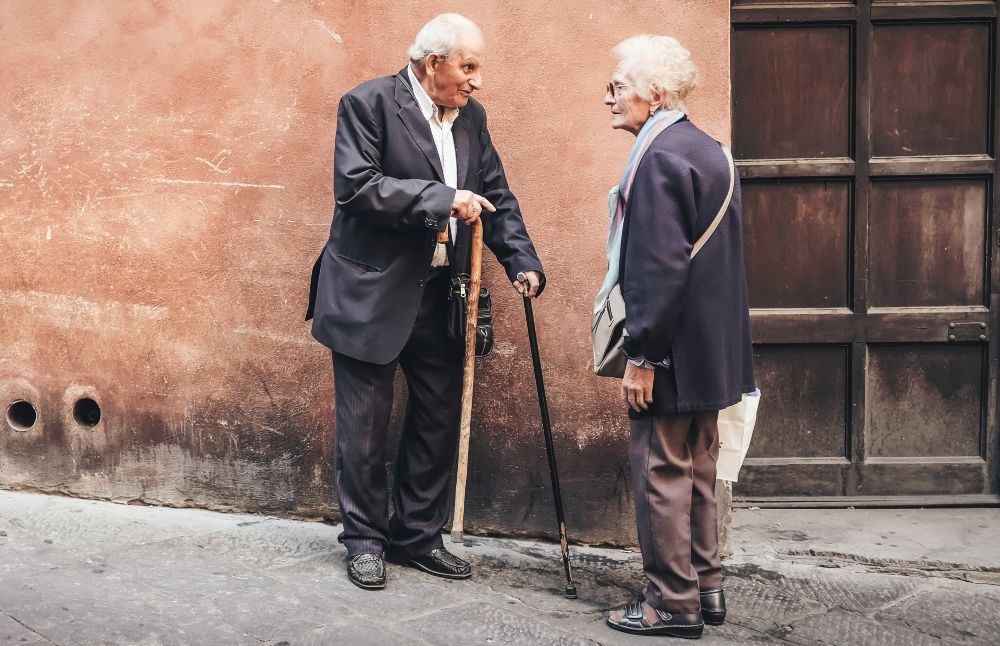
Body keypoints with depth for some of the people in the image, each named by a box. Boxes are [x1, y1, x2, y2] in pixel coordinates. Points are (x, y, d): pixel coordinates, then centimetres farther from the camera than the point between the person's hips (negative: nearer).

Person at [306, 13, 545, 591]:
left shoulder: (471, 116, 8)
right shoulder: (368, 104, -10)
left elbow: (497, 196, 11)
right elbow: (356, 185, -21)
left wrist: (523, 261, -4)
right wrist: (443, 198, -25)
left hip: (440, 296, 6)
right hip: (372, 293, -6)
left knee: (439, 420, 11)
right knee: (366, 426, 4)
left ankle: (419, 535, 26)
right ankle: (365, 540, 19)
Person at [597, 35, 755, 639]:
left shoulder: (660, 158, -18)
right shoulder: (709, 150, 12)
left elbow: (661, 267, -23)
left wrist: (642, 356, -19)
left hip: (673, 350, -9)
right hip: (712, 350, 10)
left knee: (661, 471, 0)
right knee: (698, 470, 17)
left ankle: (673, 604, 8)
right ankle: (706, 586, 27)